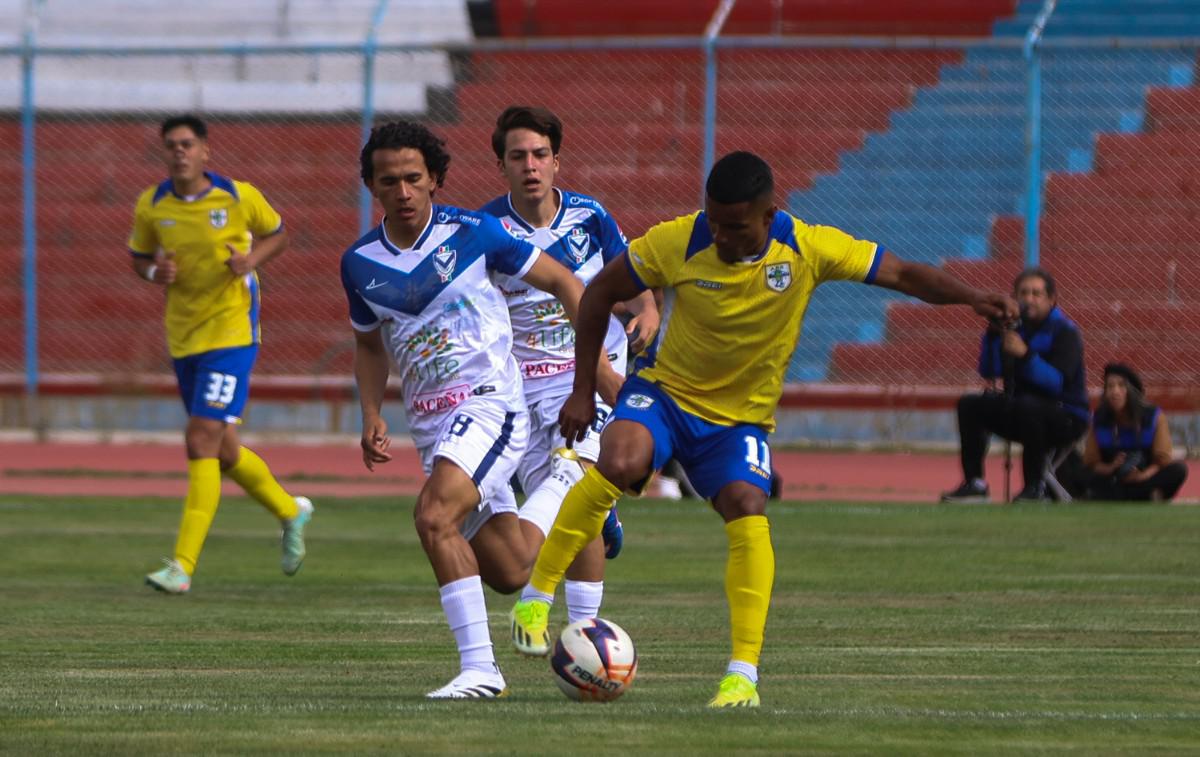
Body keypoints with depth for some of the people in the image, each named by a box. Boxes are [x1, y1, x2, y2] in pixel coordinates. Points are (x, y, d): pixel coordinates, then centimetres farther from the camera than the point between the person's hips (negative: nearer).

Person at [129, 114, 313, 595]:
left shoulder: (239, 197, -8)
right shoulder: (151, 206, 0)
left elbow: (278, 233, 9)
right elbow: (138, 256, 14)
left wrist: (253, 258, -12)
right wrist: (155, 272, -9)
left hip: (231, 333, -5)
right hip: (183, 338, 5)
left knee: (202, 442, -16)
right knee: (222, 452, 13)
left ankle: (183, 566, -17)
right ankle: (290, 511, 41)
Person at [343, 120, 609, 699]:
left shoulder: (473, 233, -9)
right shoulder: (360, 263, 4)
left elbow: (561, 282, 1)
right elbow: (369, 342, 21)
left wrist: (597, 361, -5)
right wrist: (371, 415, 6)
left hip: (489, 405, -5)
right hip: (430, 426, 5)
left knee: (434, 516, -30)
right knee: (509, 574, 11)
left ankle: (479, 666, -26)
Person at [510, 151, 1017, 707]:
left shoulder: (808, 249, -15)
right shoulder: (676, 243, -16)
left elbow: (902, 274, -11)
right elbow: (600, 293, -3)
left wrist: (971, 297, -28)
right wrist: (584, 390, -4)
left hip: (741, 417, 1)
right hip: (663, 390, -1)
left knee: (748, 512, -24)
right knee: (618, 463, -31)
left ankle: (744, 675, -19)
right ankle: (538, 597, -17)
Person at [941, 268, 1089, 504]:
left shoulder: (1065, 331, -12)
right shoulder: (1016, 326, 5)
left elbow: (1057, 383, -25)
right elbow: (989, 372, 1)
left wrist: (1025, 354, -37)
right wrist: (993, 335, -13)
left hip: (1066, 417, -7)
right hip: (1021, 414, 7)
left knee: (1027, 405, -37)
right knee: (969, 405, -7)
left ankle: (1035, 487, -28)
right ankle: (974, 483, -10)